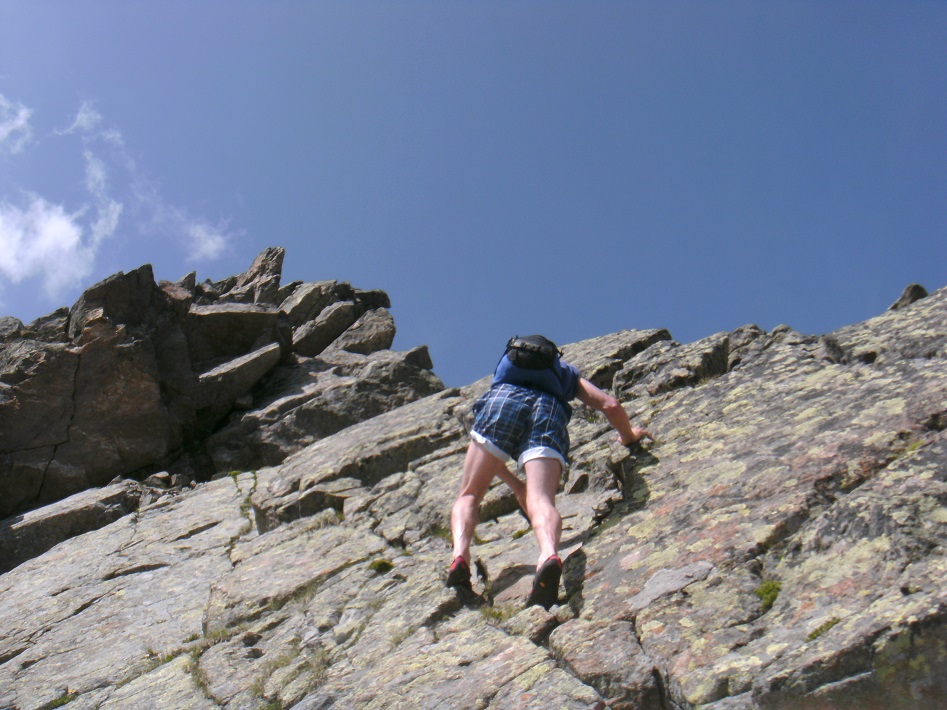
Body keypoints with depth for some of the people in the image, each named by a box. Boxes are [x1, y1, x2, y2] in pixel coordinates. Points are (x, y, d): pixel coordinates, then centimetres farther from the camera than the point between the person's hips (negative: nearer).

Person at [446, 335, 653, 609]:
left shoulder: (505, 368, 44)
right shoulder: (569, 375, 41)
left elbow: (480, 442, 39)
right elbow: (611, 406, 22)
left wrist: (516, 486, 46)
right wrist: (628, 436, 43)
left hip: (502, 400, 1)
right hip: (549, 411, 0)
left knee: (468, 496, 7)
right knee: (541, 501, -17)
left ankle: (460, 554, -24)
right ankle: (549, 554, -50)